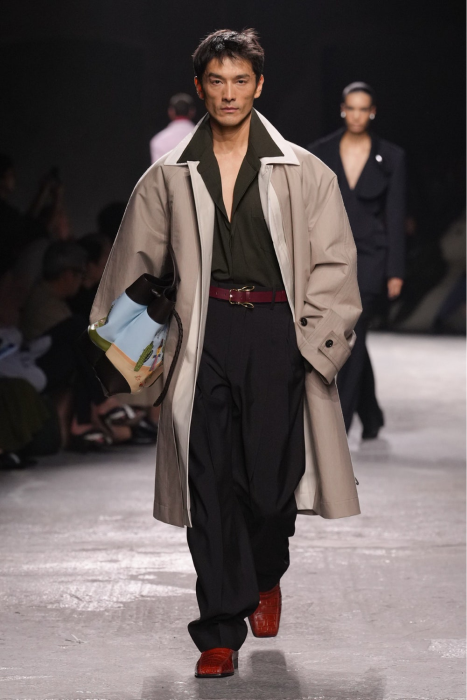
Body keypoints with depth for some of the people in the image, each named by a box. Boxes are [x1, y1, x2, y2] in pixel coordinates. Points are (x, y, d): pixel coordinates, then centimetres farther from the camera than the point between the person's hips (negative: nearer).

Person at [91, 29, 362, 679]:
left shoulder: (302, 172, 4)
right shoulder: (170, 176, 8)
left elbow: (334, 263, 3)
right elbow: (133, 260, 16)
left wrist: (315, 341, -5)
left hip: (277, 333, -1)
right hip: (204, 335, 1)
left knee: (273, 472, 1)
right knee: (211, 482, -4)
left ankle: (266, 580, 34)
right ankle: (221, 633, 0)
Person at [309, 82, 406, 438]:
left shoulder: (391, 157, -1)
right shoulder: (320, 152, 3)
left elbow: (396, 216, -1)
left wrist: (396, 272, -5)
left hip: (370, 255, -3)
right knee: (352, 340, 11)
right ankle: (371, 416, 29)